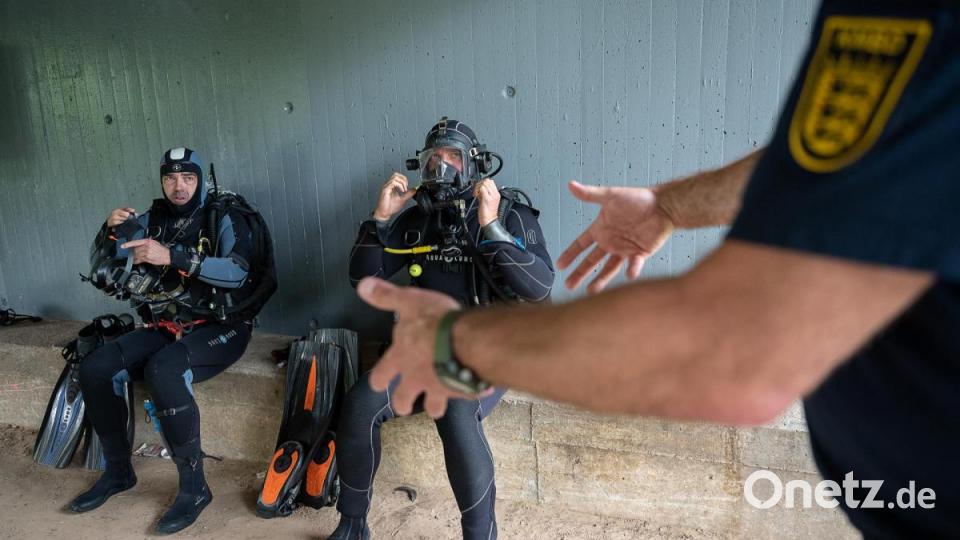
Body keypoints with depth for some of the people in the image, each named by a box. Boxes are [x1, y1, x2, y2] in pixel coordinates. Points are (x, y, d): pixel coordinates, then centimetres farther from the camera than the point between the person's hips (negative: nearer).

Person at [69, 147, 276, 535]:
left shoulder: (224, 217, -7)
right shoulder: (154, 218, 10)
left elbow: (238, 271, -25)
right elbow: (105, 256, 16)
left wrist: (172, 257, -34)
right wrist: (110, 229, -8)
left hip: (220, 327, -6)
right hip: (167, 327, 6)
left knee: (162, 372, -35)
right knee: (94, 369, -12)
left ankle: (194, 487, -23)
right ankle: (118, 471, 7)